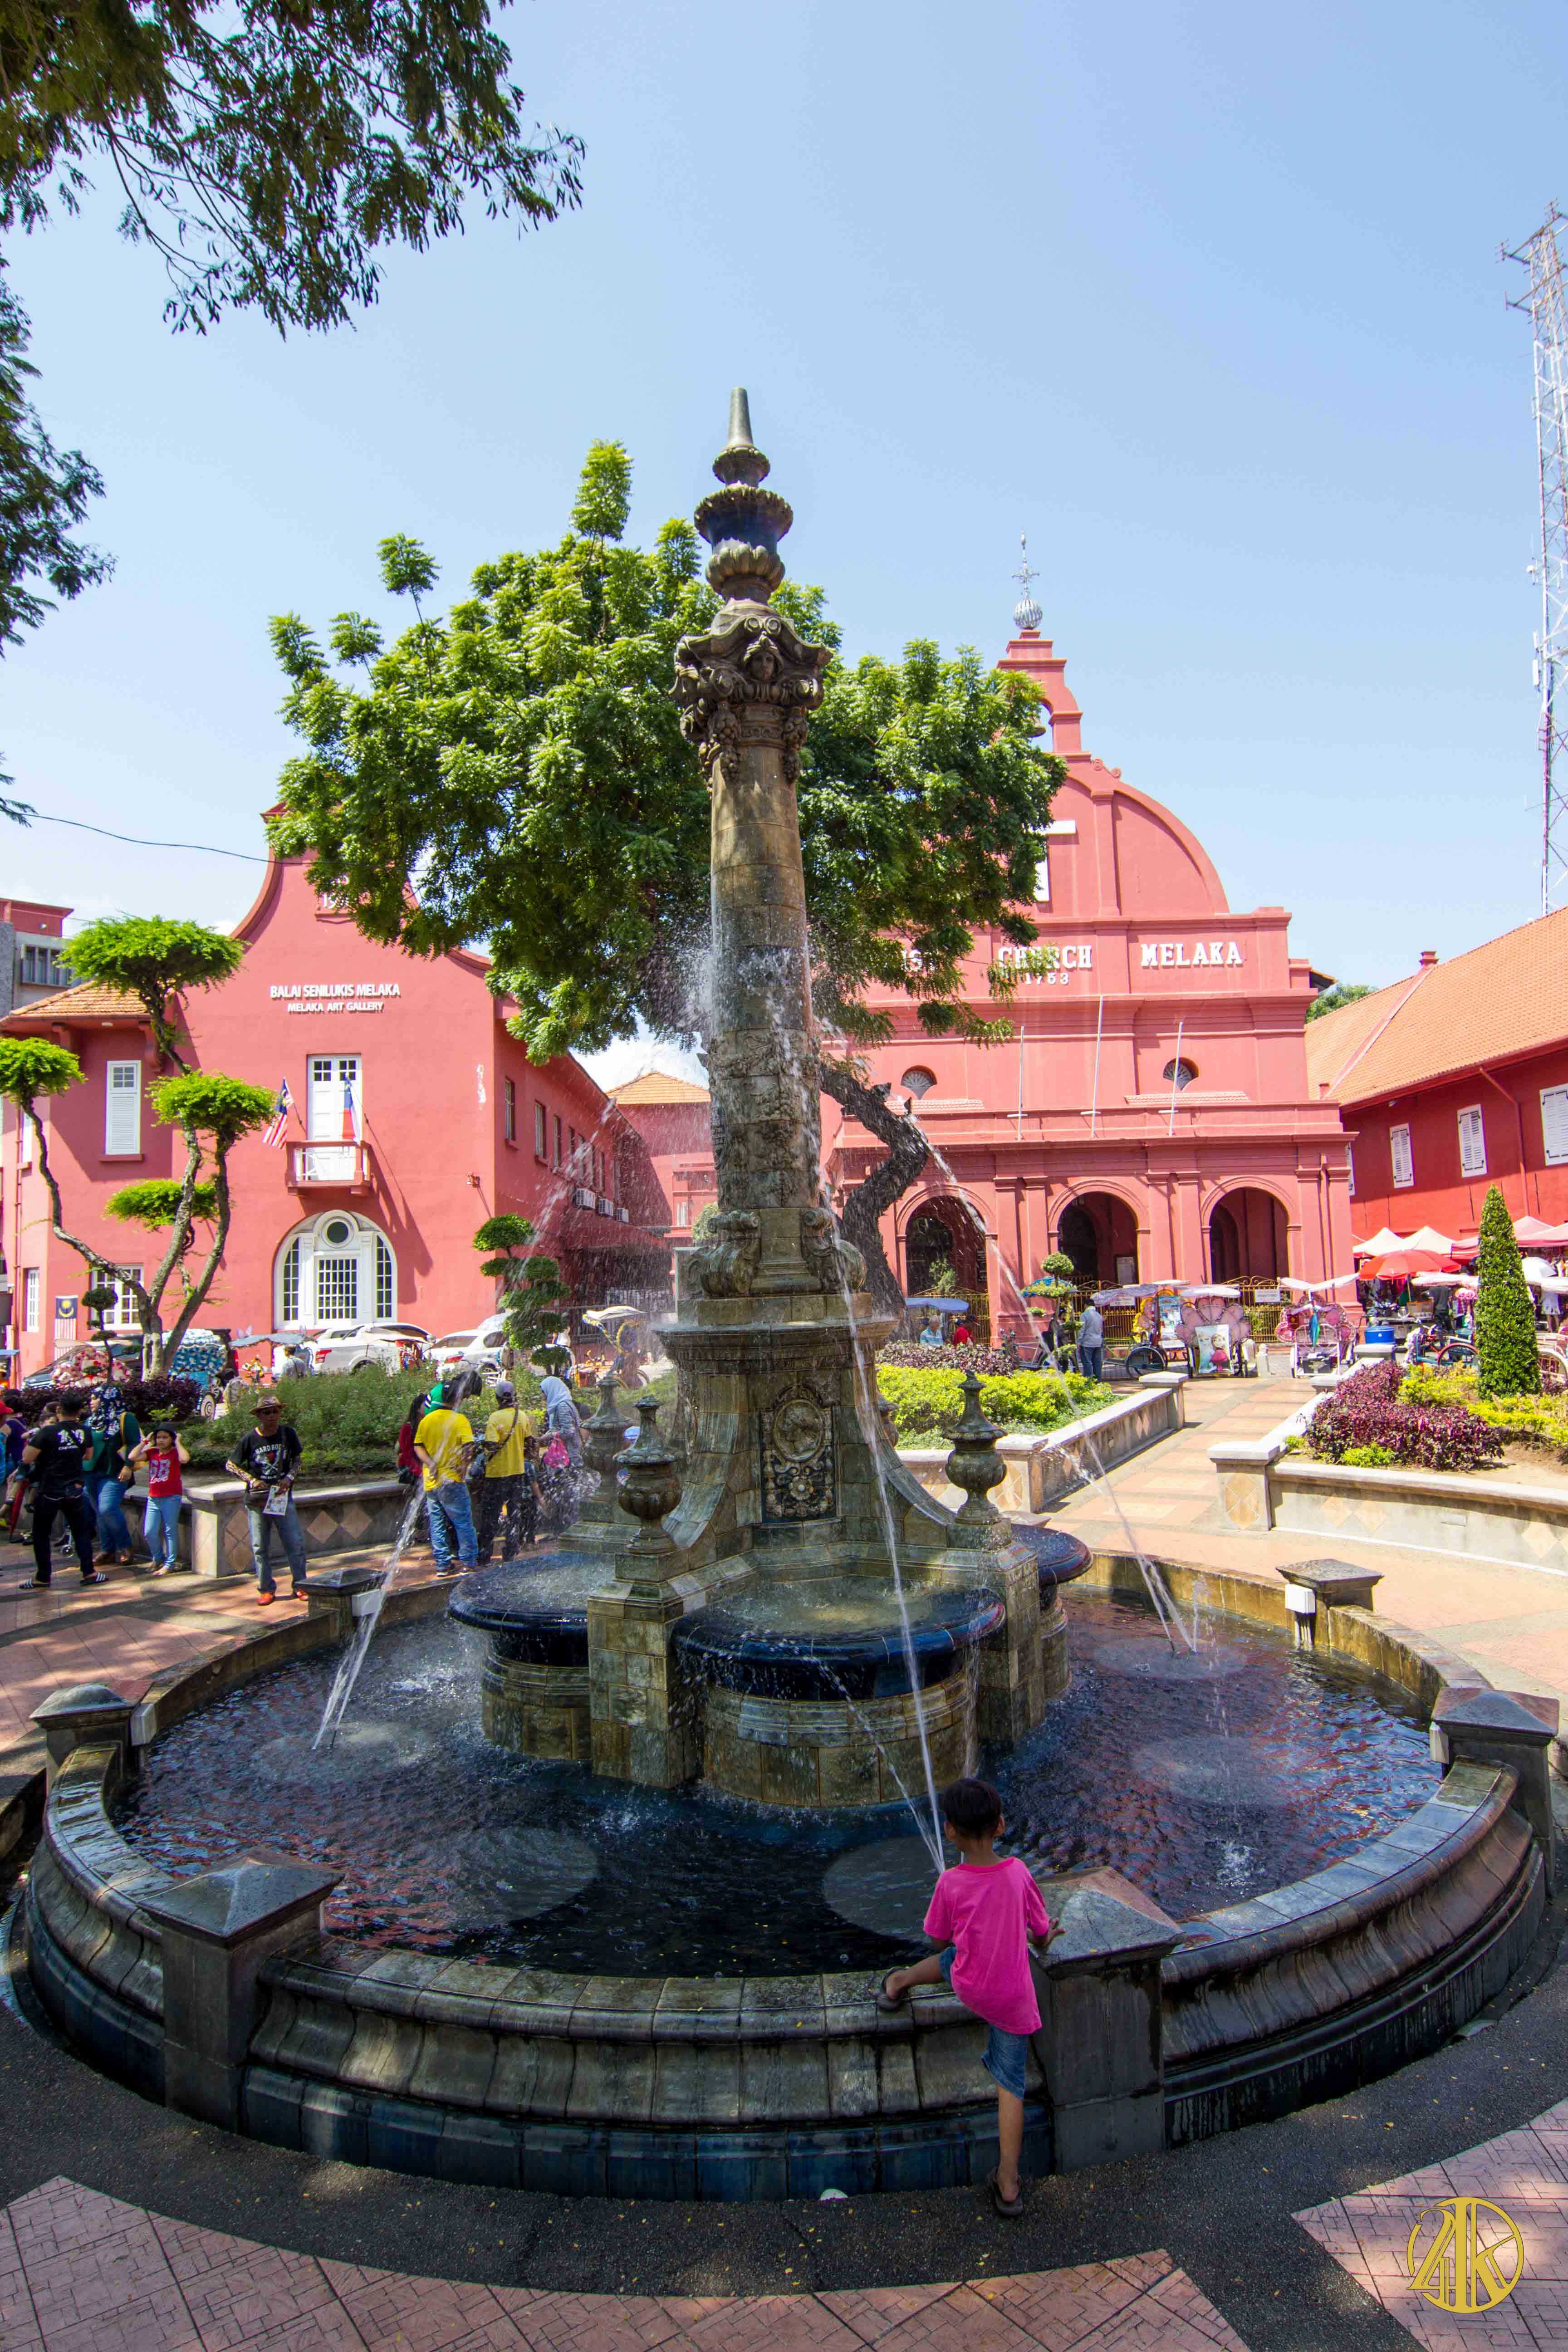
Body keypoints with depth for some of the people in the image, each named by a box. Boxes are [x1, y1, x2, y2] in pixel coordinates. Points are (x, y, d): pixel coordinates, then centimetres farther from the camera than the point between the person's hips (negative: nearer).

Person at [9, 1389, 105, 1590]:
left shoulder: (48, 1432, -19)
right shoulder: (85, 1431, -5)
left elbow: (27, 1459, -14)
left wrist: (36, 1435, -3)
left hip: (49, 1490, -3)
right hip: (75, 1489, 3)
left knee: (41, 1534, 10)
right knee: (81, 1531, 13)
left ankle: (42, 1579, 13)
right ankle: (89, 1572, 12)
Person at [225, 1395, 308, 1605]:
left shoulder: (289, 1434, -4)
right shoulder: (250, 1438, -8)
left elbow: (297, 1460, 10)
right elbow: (230, 1466, 0)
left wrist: (289, 1478, -9)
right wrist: (252, 1480, -13)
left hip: (282, 1496, 1)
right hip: (257, 1500, -1)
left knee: (296, 1543, -2)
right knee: (260, 1547, 5)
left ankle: (300, 1586, 11)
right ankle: (266, 1590, 18)